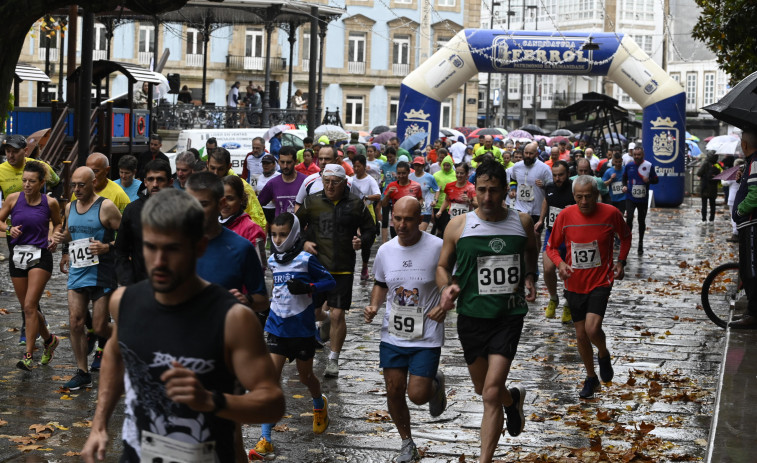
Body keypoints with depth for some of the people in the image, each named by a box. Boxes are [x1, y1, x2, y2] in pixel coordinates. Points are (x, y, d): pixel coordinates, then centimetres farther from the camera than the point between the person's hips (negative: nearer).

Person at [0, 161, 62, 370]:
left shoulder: (50, 203, -4)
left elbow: (57, 223, 14)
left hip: (40, 257, -3)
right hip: (17, 256, 3)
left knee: (30, 306, -14)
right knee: (27, 308, 11)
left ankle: (28, 355, -12)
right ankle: (49, 340, 36)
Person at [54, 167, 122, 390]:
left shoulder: (106, 207, -9)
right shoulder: (70, 207, 11)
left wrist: (107, 247, -23)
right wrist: (62, 237, 5)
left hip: (102, 274, -6)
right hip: (77, 272, 6)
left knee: (100, 327, -3)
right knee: (75, 322, -2)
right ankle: (82, 373, 6)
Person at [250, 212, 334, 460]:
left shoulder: (306, 260, -10)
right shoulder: (272, 261, 5)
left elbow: (330, 281, -6)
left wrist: (307, 287, -20)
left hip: (303, 329, -3)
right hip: (277, 328, 3)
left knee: (305, 376, 15)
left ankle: (320, 405, 52)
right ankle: (265, 441, -10)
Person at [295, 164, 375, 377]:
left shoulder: (356, 204, 2)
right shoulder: (312, 201, 2)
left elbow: (369, 230, 12)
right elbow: (296, 225, 15)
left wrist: (362, 242, -9)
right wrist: (303, 242, -4)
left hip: (343, 269, -1)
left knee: (337, 315, -4)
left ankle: (333, 359, 11)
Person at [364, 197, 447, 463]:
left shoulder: (437, 248, -14)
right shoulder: (385, 250, 1)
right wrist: (374, 306, -1)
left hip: (427, 337, -4)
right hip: (392, 334, 4)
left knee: (417, 395, -8)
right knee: (394, 391, 6)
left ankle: (436, 384, 30)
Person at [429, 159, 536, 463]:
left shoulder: (522, 222, -1)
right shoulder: (458, 226, -4)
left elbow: (531, 252, 21)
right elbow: (443, 266, 6)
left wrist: (529, 277, 4)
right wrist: (447, 288, -14)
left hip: (509, 315, -2)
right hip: (472, 316, 2)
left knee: (491, 395, -12)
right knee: (483, 389, 19)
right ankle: (514, 399, 54)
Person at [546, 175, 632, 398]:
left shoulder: (610, 214, -11)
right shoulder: (565, 216, -8)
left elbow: (625, 236, 11)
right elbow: (551, 247, 4)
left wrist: (621, 261, -2)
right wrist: (560, 264, -15)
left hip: (600, 281, -3)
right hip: (574, 283, 3)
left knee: (592, 328, -19)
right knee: (581, 335, 10)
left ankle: (603, 354, 15)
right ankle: (591, 378, 31)